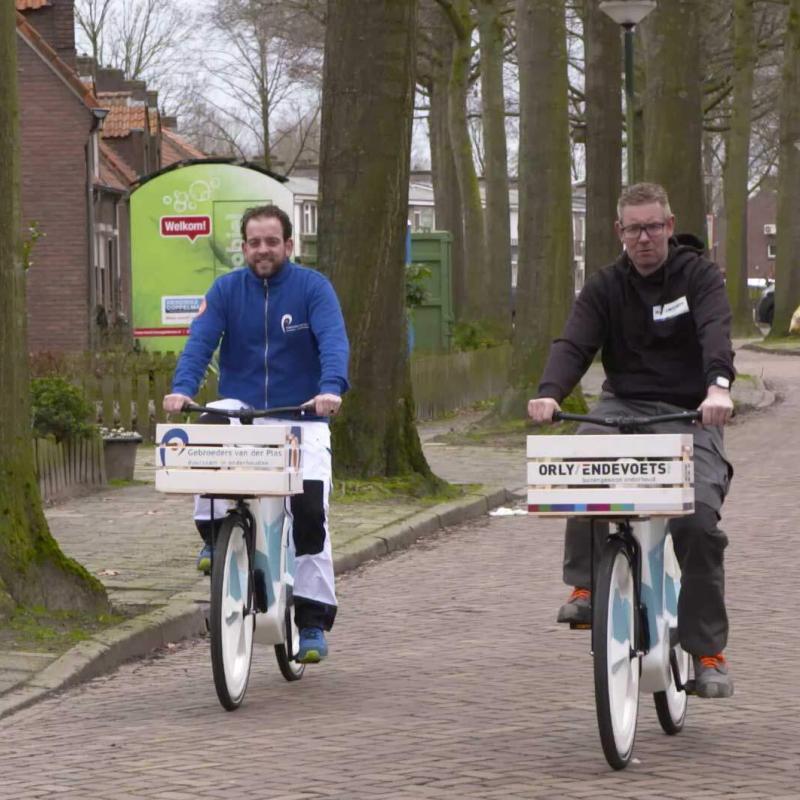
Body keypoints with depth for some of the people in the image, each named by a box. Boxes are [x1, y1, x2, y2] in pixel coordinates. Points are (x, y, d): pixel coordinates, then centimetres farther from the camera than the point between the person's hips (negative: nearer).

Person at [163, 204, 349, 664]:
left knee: (310, 509, -12)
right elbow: (201, 341, -10)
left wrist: (331, 389, -39)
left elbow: (333, 341, -19)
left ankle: (313, 621, -2)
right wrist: (182, 388, -29)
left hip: (302, 416, -1)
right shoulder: (226, 290, 2)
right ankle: (215, 536, -16)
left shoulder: (313, 288, -5)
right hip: (241, 409, 1)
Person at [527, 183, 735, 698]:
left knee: (698, 519, -21)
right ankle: (585, 588, -25)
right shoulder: (607, 287, 7)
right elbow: (575, 344, -8)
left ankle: (708, 650, -7)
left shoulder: (699, 275, -2)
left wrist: (718, 385, -43)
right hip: (625, 406, 2)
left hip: (690, 413, -2)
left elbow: (715, 331, -21)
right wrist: (549, 393, -31)